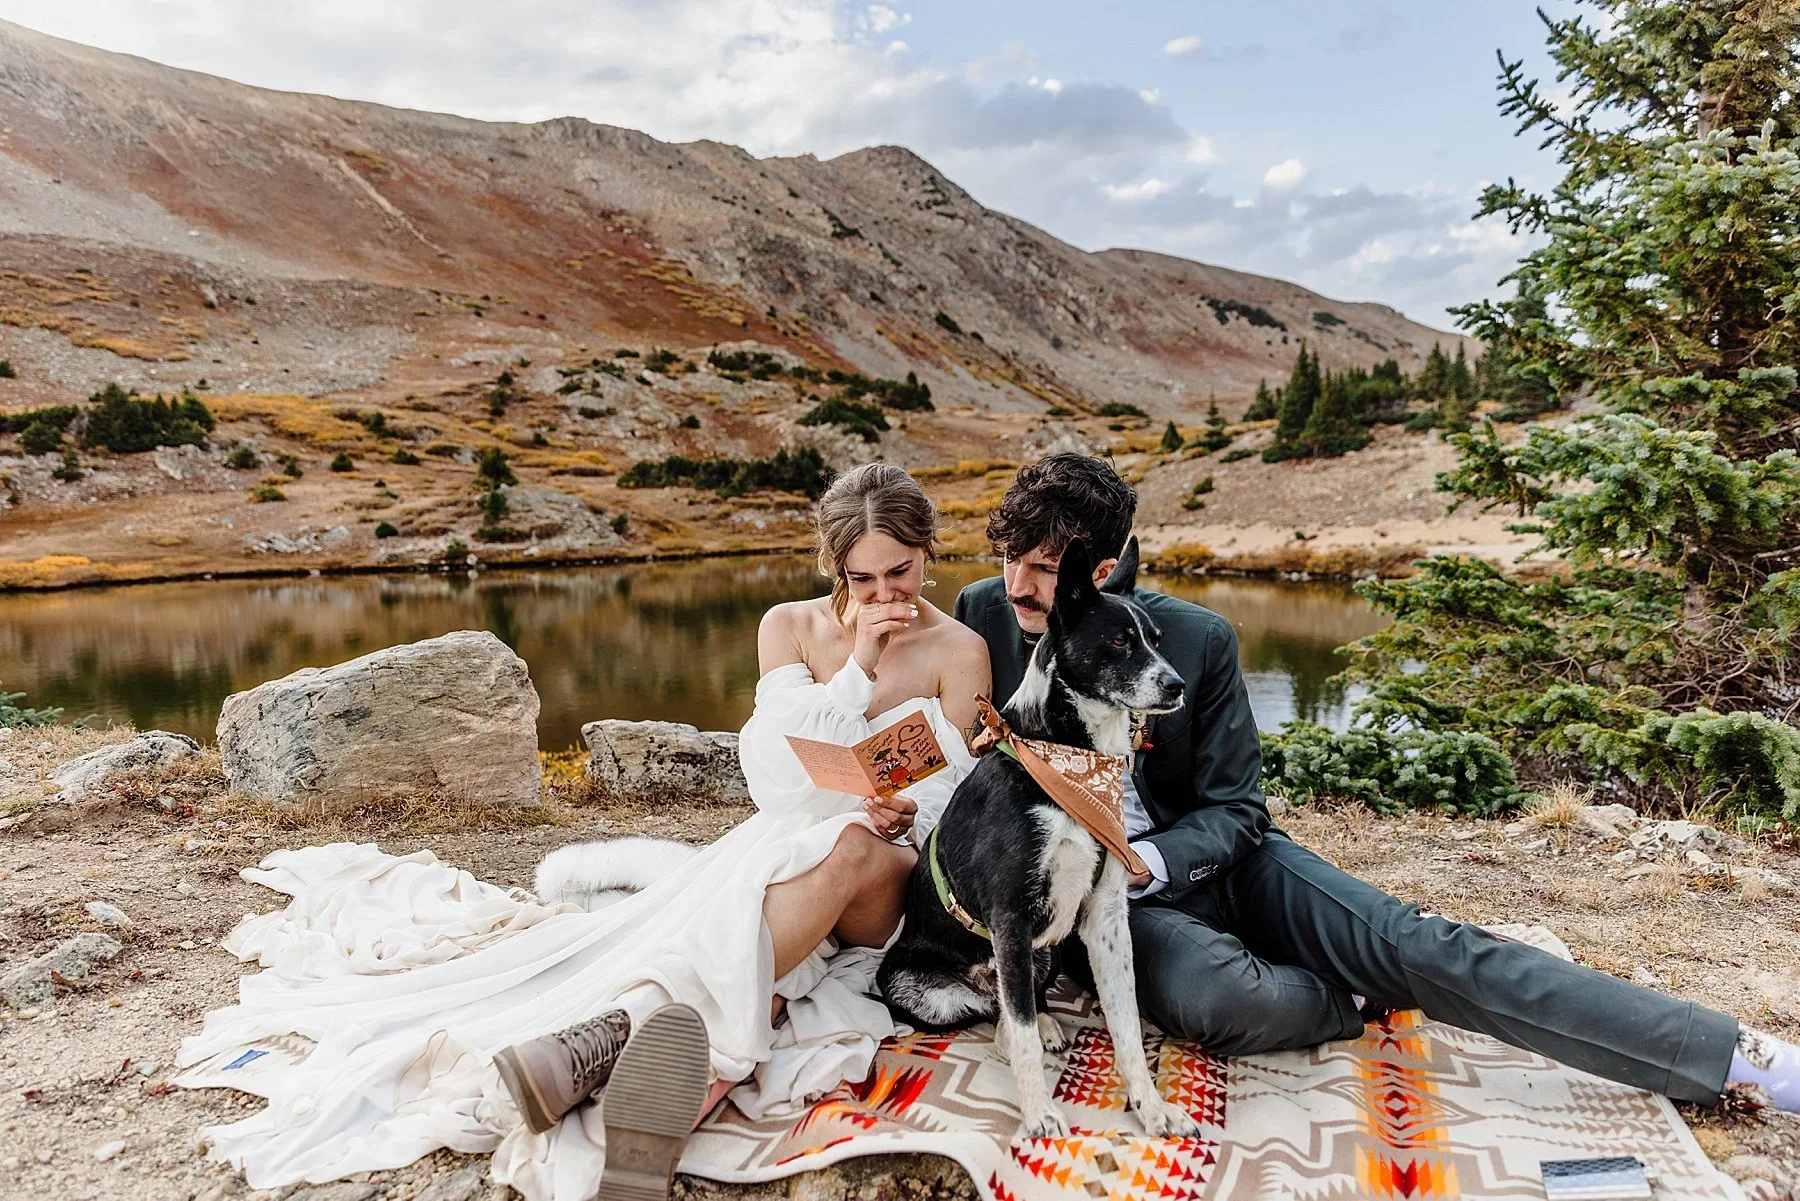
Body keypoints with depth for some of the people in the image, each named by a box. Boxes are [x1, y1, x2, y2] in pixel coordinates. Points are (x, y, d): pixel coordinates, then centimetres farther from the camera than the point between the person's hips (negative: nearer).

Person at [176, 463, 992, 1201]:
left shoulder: (958, 651, 1)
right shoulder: (790, 628, 5)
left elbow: (950, 797, -1)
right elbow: (787, 773, -4)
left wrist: (903, 815, -23)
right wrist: (856, 667, -13)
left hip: (898, 881, -1)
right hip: (788, 846, 1)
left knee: (852, 848, -36)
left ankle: (611, 1034, -41)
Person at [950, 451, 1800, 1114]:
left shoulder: (1197, 640, -11)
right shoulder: (981, 615, -9)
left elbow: (1235, 813, -6)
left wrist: (1144, 861, -25)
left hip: (1217, 860, 1)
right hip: (1120, 906, -1)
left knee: (1422, 947, -15)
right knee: (1222, 999, -35)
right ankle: (1369, 1001, -3)